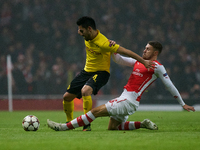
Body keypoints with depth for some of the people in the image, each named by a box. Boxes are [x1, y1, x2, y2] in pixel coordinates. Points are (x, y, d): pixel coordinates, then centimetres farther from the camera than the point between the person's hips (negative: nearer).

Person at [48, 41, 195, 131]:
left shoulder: (157, 67, -4)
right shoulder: (139, 62, 18)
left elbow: (170, 86, -1)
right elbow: (120, 60, 23)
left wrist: (183, 104, 2)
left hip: (129, 102, -9)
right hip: (124, 98, 9)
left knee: (96, 111, -12)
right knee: (112, 127, 12)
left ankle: (66, 126, -11)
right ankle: (143, 124, 13)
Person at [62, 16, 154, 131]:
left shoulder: (103, 43, -27)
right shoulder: (87, 37, -3)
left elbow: (125, 51, -25)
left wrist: (143, 61, -23)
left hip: (100, 73, -8)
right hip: (87, 71, 8)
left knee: (85, 91, -37)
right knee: (67, 97, 5)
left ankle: (87, 124, -30)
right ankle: (69, 122, 28)